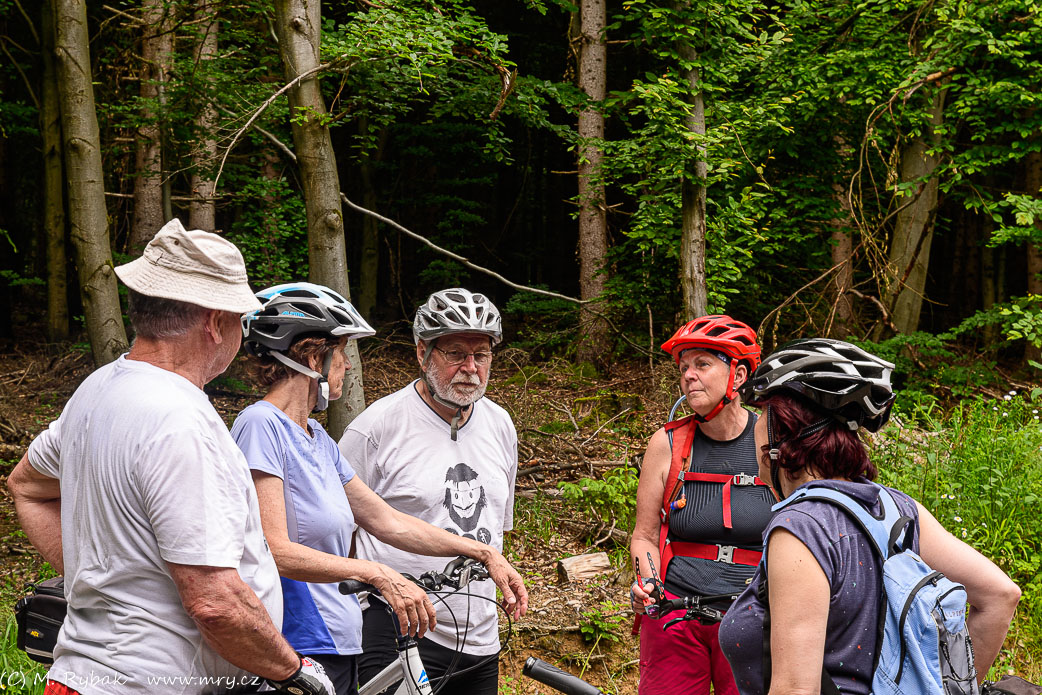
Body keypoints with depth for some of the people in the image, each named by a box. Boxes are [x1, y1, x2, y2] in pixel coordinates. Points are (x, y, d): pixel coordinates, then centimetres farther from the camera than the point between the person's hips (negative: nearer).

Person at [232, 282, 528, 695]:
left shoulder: (317, 438, 12)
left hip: (339, 648, 9)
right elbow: (274, 551, -22)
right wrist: (377, 574, -29)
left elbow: (385, 520, 15)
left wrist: (483, 552, 11)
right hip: (295, 655, -9)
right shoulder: (261, 425, -14)